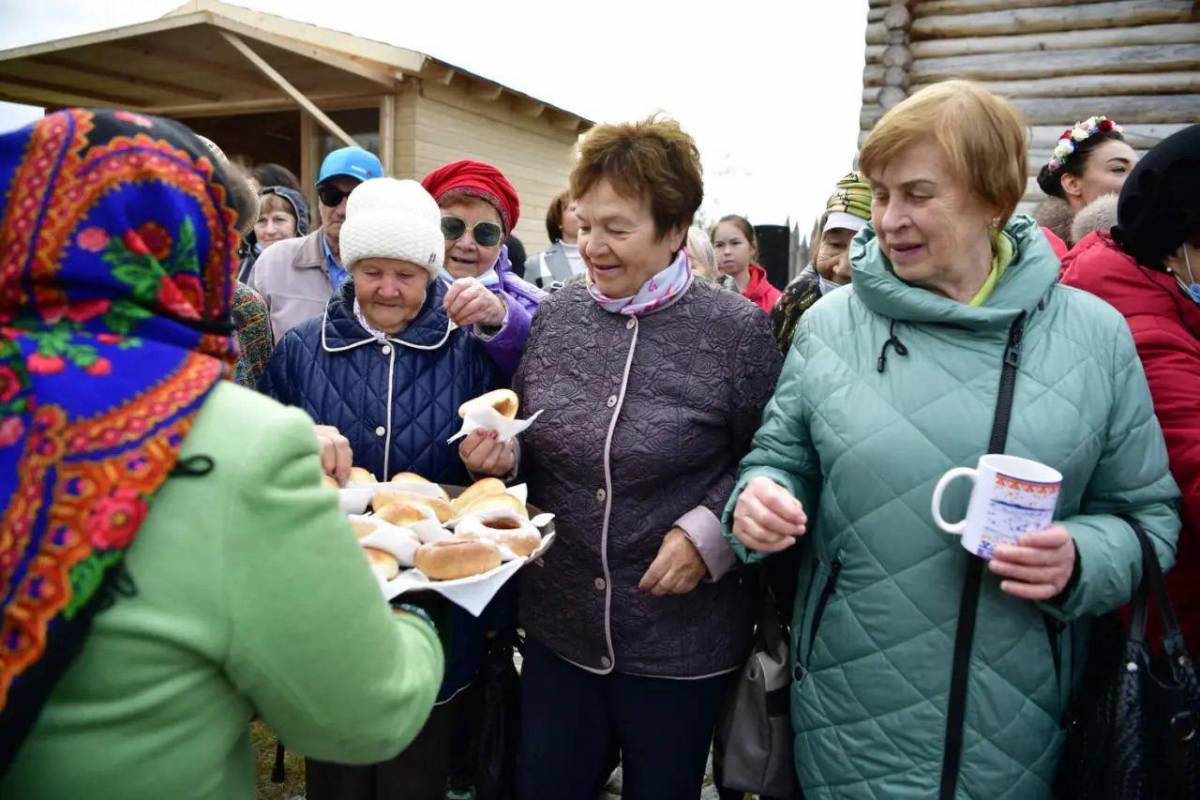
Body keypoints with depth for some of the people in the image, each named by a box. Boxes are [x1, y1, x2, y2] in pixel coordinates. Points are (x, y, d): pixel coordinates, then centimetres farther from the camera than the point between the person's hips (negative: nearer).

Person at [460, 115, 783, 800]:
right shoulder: (555, 316, -1)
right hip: (558, 630, 4)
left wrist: (712, 528, -18)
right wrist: (502, 452, -10)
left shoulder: (736, 331, -13)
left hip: (682, 646, -3)